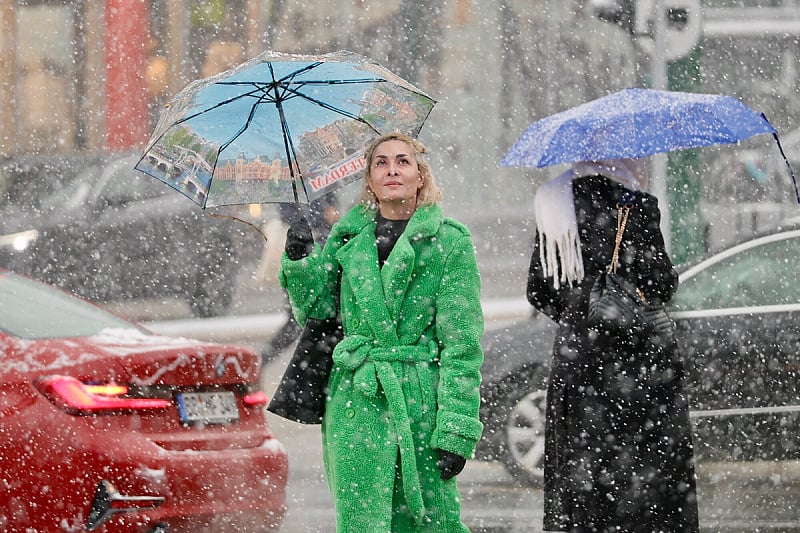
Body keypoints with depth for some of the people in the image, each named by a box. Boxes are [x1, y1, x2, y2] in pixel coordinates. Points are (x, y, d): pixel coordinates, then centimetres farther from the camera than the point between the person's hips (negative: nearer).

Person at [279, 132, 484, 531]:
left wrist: (457, 432, -10)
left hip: (421, 402, -2)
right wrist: (299, 260, -3)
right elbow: (316, 312, 14)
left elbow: (463, 342, -3)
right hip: (355, 404, 2)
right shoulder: (348, 237, 11)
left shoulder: (450, 241, 1)